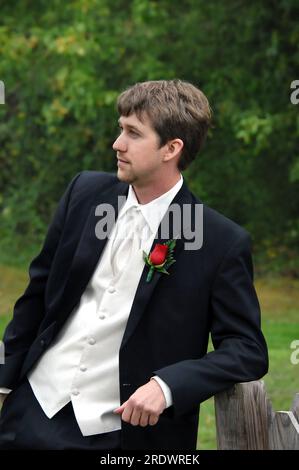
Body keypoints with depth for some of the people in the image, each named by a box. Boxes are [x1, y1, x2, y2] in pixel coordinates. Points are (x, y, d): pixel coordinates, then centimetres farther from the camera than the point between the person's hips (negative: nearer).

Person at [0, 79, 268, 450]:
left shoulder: (223, 242, -11)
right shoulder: (85, 191, 2)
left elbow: (248, 351, -9)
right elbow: (39, 291, 11)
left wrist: (167, 385, -23)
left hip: (120, 431, -4)